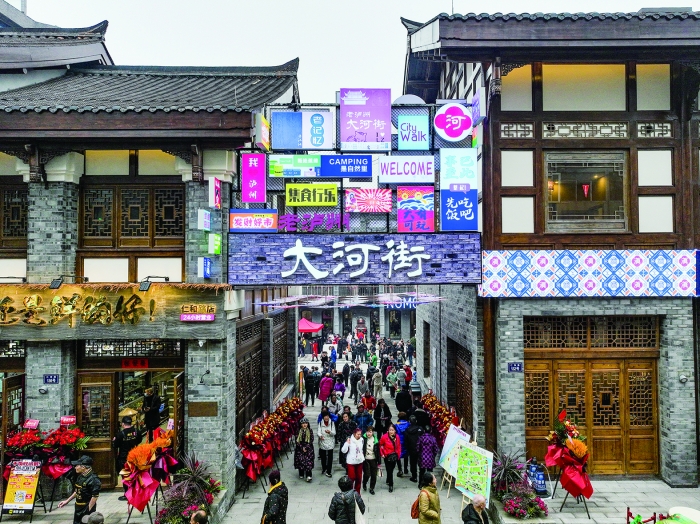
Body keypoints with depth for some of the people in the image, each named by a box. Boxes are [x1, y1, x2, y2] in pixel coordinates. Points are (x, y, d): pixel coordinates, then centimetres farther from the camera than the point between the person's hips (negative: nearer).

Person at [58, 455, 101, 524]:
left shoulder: (93, 479, -25)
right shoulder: (80, 477, 4)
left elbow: (94, 497, -24)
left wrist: (88, 511, -21)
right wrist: (67, 501, 19)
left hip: (87, 509, -9)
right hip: (78, 508, 9)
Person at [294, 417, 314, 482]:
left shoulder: (310, 431, -1)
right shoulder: (298, 431, 1)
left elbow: (311, 440, -4)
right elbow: (297, 440, -2)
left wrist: (306, 447, -12)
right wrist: (302, 448, -11)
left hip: (308, 448, -1)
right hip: (300, 448, 1)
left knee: (308, 461, -9)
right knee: (300, 460, 0)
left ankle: (308, 476, -13)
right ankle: (301, 474, 16)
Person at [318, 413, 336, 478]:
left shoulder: (332, 423, -6)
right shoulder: (320, 423, -3)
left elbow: (334, 433, -10)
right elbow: (319, 432, -10)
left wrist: (329, 432, -31)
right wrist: (320, 436, -32)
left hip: (330, 443, -1)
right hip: (322, 442, 1)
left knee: (330, 457, -4)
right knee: (323, 456, 11)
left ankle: (328, 472, 4)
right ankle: (324, 468, 33)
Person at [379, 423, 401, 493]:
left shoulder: (397, 437, -7)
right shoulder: (384, 437, -19)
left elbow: (399, 447, 4)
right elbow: (380, 445, -3)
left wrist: (398, 455, 3)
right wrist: (382, 454, -5)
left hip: (394, 456, 4)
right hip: (387, 456, -4)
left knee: (391, 469, 17)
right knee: (389, 470, -3)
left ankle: (388, 480, 41)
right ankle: (391, 485, 11)